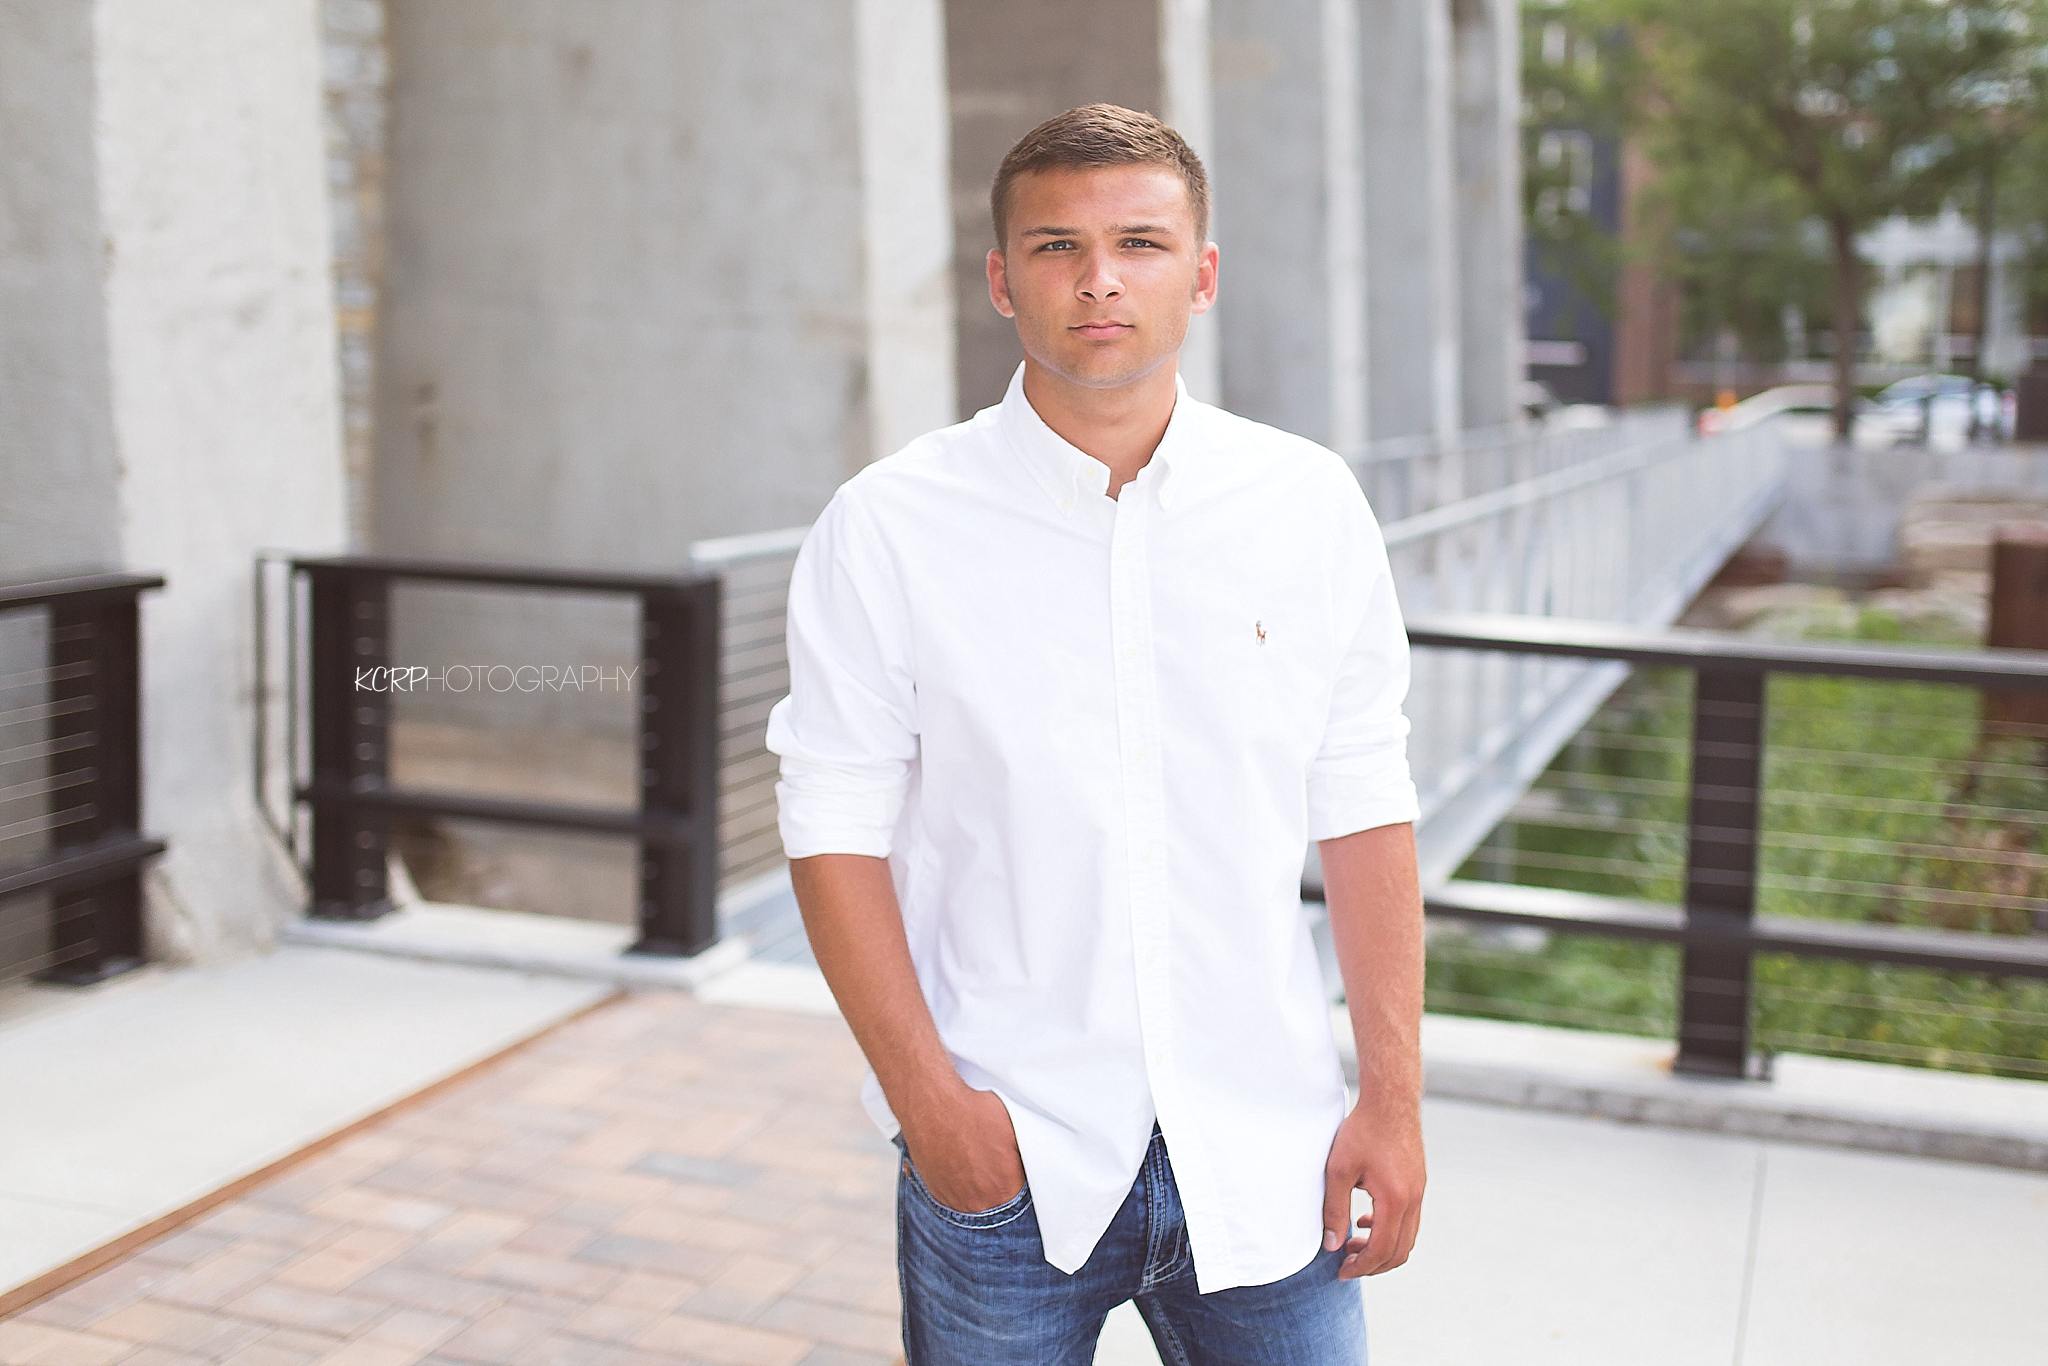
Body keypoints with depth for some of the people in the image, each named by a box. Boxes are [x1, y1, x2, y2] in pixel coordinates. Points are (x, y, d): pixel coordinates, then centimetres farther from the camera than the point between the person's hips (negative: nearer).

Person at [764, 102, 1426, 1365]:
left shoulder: (1311, 506, 0)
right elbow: (837, 834, -4)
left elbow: (1364, 814, 2)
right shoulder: (887, 530, -6)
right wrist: (925, 1095, -9)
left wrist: (1394, 1094, 1)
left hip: (1261, 1157, 2)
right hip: (1002, 1162, -1)